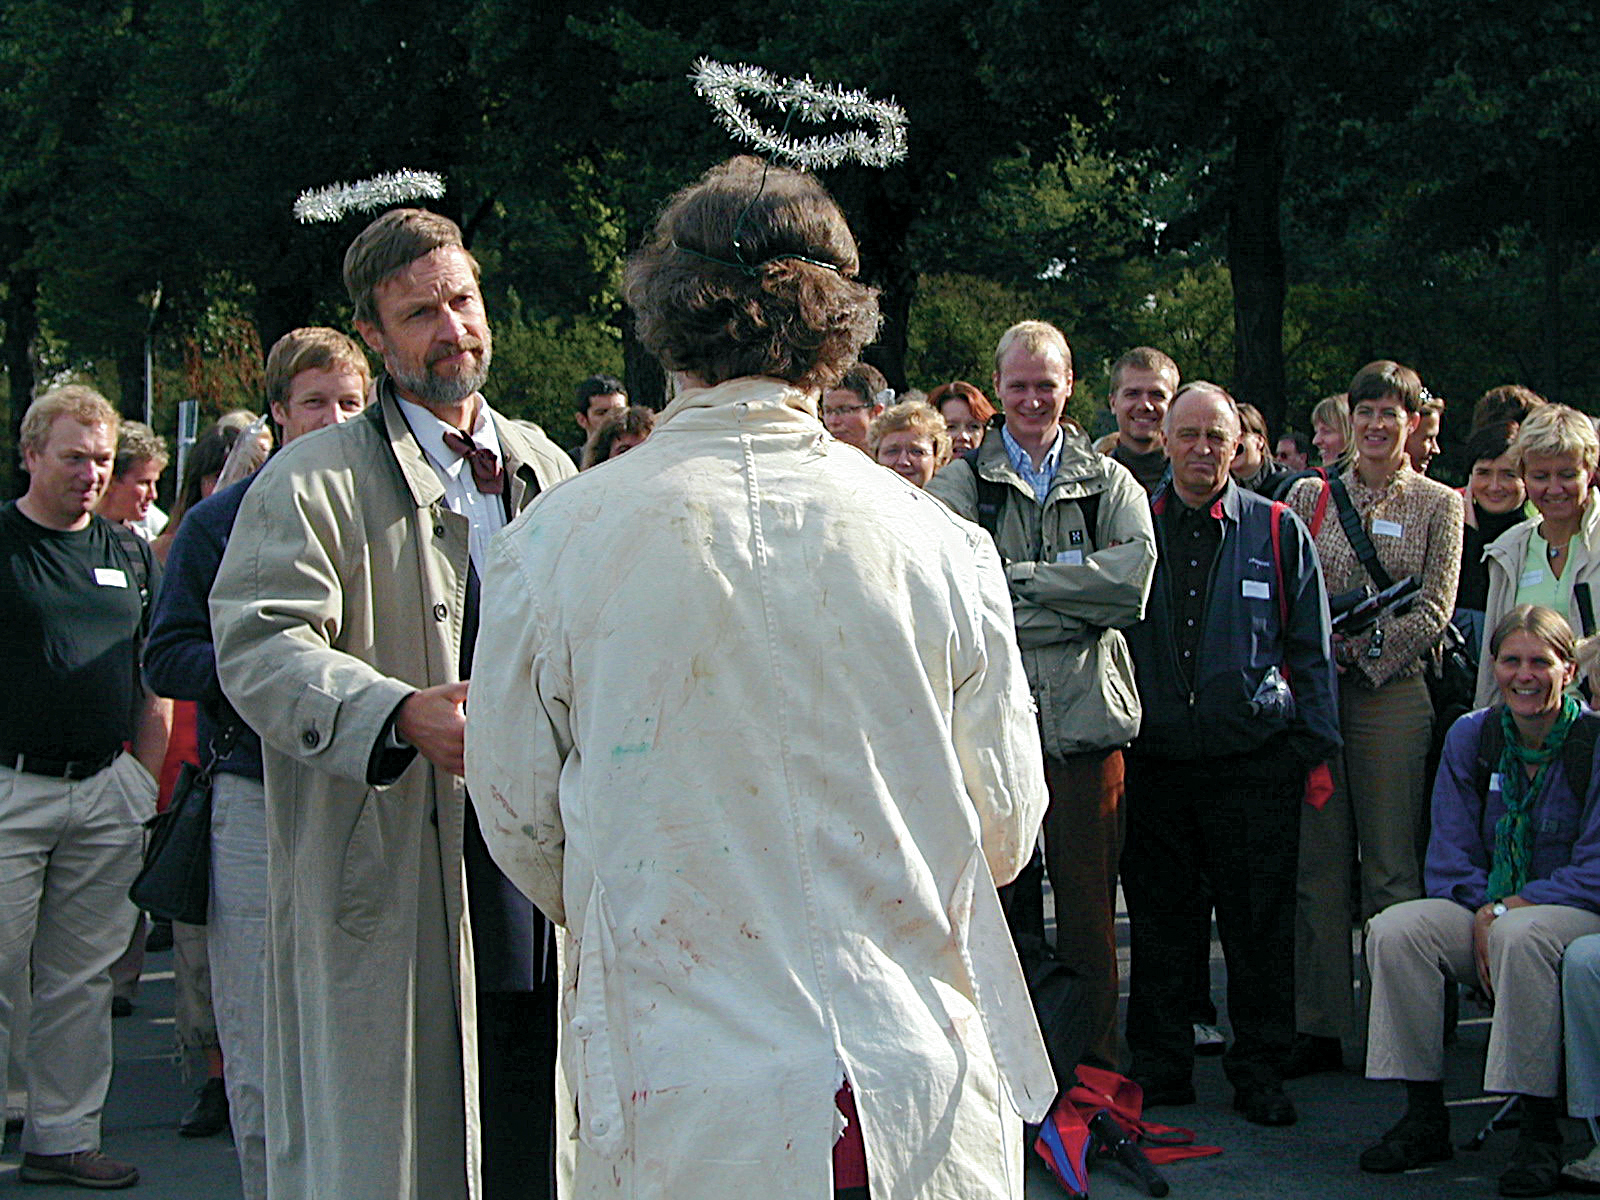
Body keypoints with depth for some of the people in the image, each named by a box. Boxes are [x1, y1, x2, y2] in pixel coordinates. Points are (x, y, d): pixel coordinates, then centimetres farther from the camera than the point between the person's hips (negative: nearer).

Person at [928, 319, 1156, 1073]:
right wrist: (1073, 588, -11)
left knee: (1088, 904, 4)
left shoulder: (1110, 484, 12)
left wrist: (1016, 579, -7)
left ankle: (1099, 1070, 13)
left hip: (1086, 717, 1)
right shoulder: (962, 481, 9)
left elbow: (1133, 581, -5)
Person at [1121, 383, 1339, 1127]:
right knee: (1158, 924, 7)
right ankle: (1159, 1069, 18)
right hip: (1155, 759, 1)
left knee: (1259, 925, 2)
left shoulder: (1279, 532, 6)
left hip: (1254, 762, -1)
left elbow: (1311, 649, 8)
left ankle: (1260, 1071, 13)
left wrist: (1316, 747, 1)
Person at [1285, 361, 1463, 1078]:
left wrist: (1368, 646, -12)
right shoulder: (1310, 496, 12)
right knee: (1318, 862, 3)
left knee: (1392, 868, -1)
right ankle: (1318, 1027, 9)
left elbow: (1434, 608, -1)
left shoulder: (1438, 506, 7)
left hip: (1393, 692, -2)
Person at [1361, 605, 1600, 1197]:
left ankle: (1539, 1132, -28)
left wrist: (1503, 912, -19)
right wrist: (1479, 916, -15)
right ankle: (1424, 1118, -14)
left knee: (1522, 935, -39)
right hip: (1484, 910, 4)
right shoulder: (1470, 737, 7)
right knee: (1394, 930, -25)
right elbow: (1450, 856, 5)